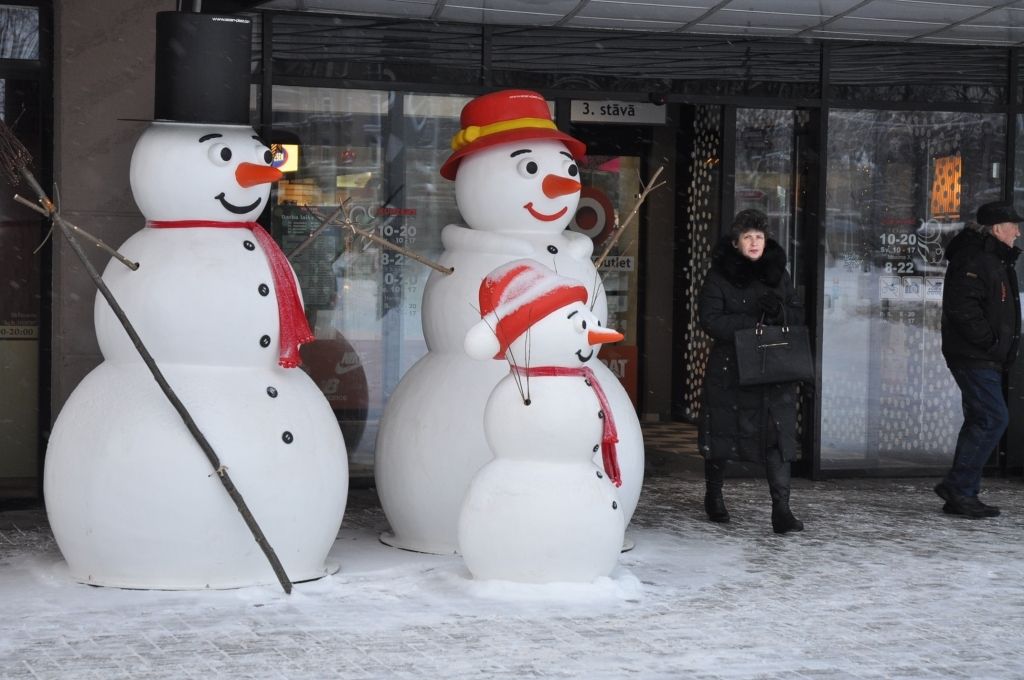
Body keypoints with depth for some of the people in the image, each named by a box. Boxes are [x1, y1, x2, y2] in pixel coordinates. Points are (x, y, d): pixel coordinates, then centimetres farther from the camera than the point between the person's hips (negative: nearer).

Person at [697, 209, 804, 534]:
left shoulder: (778, 273, 11)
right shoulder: (719, 275, -1)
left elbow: (798, 316, 11)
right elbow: (710, 319, -11)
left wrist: (779, 311, -12)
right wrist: (755, 321, -19)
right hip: (730, 369, -2)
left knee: (777, 436, -7)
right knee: (722, 432, 9)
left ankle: (781, 508, -9)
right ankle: (713, 496, 31)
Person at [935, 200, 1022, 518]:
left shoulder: (995, 261, 20)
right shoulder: (972, 259, -14)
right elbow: (963, 307, -24)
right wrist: (989, 342, -20)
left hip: (985, 359, 11)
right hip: (974, 357, -11)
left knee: (980, 421, 11)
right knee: (994, 418, -14)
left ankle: (962, 495, 14)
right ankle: (957, 486, -10)